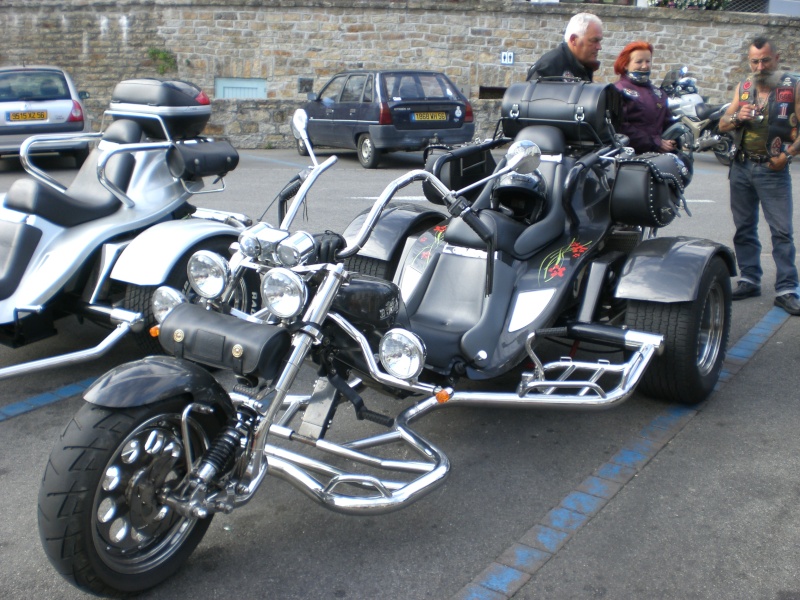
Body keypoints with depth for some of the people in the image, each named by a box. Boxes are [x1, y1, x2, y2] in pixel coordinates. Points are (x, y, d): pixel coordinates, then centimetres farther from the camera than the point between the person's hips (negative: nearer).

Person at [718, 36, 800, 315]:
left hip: (773, 170, -4)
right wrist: (737, 117, -11)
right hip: (741, 167, 4)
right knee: (744, 228, 10)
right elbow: (722, 125, 10)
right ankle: (749, 280, 21)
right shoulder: (743, 87, 10)